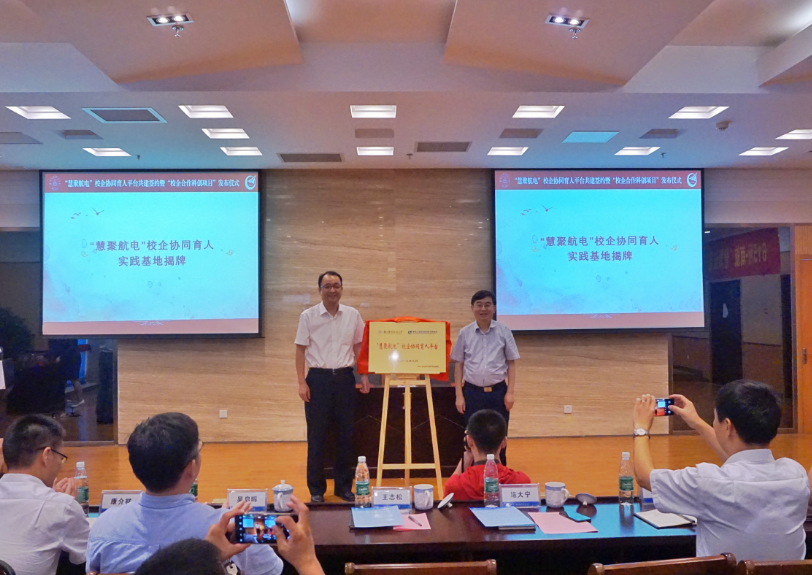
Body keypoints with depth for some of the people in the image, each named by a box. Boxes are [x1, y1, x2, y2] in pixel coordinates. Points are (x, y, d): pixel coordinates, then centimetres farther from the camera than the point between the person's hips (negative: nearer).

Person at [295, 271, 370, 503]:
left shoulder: (353, 315, 4)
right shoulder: (308, 316, -2)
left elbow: (358, 347, 12)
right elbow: (300, 350, -1)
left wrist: (364, 375, 5)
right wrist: (302, 383, -7)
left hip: (344, 378, 2)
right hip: (318, 378, -2)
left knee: (345, 434, 8)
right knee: (316, 435, 3)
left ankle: (344, 486, 21)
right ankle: (316, 489, 16)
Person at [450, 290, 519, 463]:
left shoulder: (504, 331, -1)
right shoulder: (464, 333, 1)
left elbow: (511, 363, 3)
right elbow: (459, 365, 5)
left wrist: (510, 392, -4)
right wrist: (459, 395, 1)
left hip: (498, 392, -1)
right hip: (472, 392, 1)